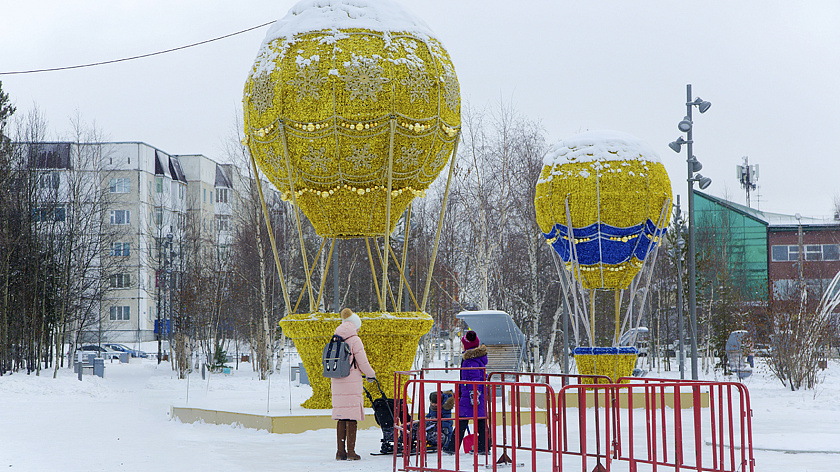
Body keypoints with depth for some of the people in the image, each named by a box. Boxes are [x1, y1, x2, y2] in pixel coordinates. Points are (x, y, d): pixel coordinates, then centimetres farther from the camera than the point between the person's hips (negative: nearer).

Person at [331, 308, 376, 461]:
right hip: (352, 383, -6)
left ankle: (341, 451, 9)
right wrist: (371, 374, 11)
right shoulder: (354, 340, -8)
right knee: (352, 418, -2)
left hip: (337, 383, 6)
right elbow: (363, 362, -7)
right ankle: (351, 451, -3)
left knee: (341, 418, 9)